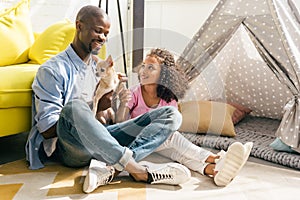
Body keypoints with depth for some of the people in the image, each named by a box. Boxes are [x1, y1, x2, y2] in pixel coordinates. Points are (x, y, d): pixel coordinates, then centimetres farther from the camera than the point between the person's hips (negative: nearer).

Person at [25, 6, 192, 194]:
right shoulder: (52, 70, -3)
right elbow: (47, 130, -10)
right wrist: (94, 107, -14)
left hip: (102, 142, 7)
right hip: (70, 149, -6)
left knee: (171, 115, -8)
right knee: (74, 107, -41)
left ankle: (113, 167, -33)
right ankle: (137, 169, -33)